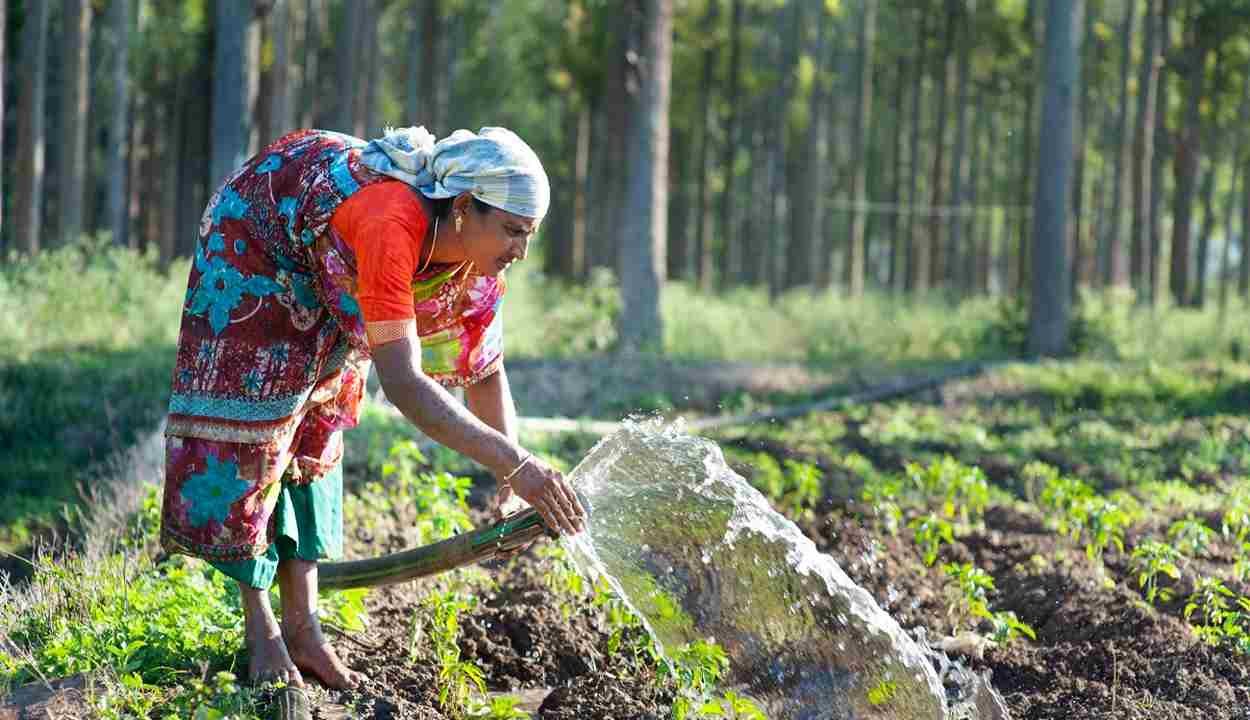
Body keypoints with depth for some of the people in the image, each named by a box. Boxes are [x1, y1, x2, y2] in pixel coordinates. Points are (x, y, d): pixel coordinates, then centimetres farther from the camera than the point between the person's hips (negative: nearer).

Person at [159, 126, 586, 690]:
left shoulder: (478, 252, -23)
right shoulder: (391, 226, -46)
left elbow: (486, 372, -8)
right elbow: (403, 384, -53)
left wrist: (511, 478, -21)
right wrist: (513, 463, -58)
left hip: (321, 282, 7)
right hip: (254, 233, -7)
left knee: (316, 423, 5)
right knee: (251, 411, -7)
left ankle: (301, 625, 6)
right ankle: (258, 625, 1)